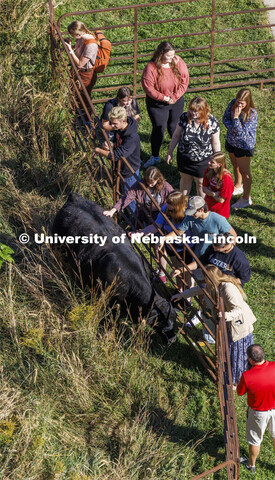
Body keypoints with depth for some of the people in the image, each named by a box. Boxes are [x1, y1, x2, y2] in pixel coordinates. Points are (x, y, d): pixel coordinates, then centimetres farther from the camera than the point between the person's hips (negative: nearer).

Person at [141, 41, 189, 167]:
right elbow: (148, 88, -20)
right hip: (157, 104, -3)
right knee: (158, 128, 2)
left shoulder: (178, 62, -10)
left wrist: (175, 96, -15)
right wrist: (165, 98, -19)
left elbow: (185, 80, -6)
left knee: (174, 126, 17)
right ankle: (155, 157, 18)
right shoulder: (151, 67, -21)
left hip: (177, 101, 3)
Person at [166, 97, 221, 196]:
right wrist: (170, 152, 3)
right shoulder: (184, 117, -18)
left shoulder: (212, 122, -22)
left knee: (201, 183, 16)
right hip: (184, 157, 2)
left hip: (202, 161, -2)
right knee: (185, 179, 23)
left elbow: (216, 143, -10)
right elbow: (176, 135, -3)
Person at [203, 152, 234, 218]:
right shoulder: (208, 171, -7)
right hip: (207, 204, 6)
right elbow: (204, 188, 1)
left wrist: (209, 193, -8)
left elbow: (221, 200, -19)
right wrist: (213, 194, -17)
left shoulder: (226, 178, -25)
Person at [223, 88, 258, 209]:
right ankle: (238, 187, 52)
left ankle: (246, 199, 20)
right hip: (231, 141, 7)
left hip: (244, 146, -7)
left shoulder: (252, 114, -29)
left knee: (244, 172, 6)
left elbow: (242, 133, -29)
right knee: (236, 166, 27)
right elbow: (225, 117, -1)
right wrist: (231, 127, -19)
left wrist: (236, 117, -36)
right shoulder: (233, 103, -12)